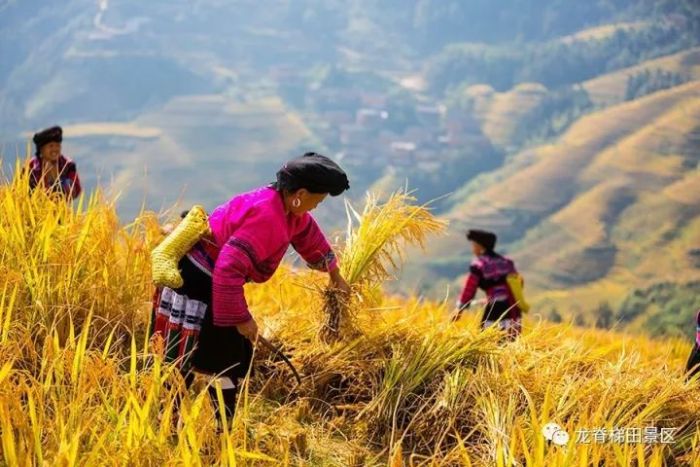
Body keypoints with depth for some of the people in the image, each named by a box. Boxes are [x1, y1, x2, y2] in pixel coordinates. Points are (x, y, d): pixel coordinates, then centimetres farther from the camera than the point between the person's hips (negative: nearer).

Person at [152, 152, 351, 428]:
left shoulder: (285, 206, 2)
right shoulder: (266, 217, -28)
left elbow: (310, 235, 24)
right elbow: (229, 269, -33)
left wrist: (335, 275, 38)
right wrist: (241, 317, -24)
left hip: (216, 284, 11)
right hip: (194, 284, -10)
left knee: (233, 359, 16)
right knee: (183, 365, -5)